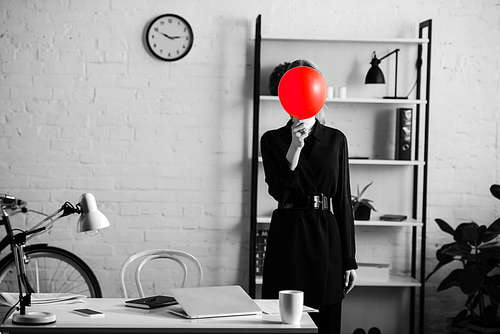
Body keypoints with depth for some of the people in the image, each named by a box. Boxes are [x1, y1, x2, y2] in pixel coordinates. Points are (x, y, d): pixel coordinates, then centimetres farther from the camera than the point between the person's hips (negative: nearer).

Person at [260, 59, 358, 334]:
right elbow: (278, 191, -9)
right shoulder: (272, 140, 3)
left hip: (326, 238, 1)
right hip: (287, 236, -1)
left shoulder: (335, 140, 7)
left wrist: (349, 260, 4)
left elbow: (343, 200, 6)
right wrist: (295, 147, -17)